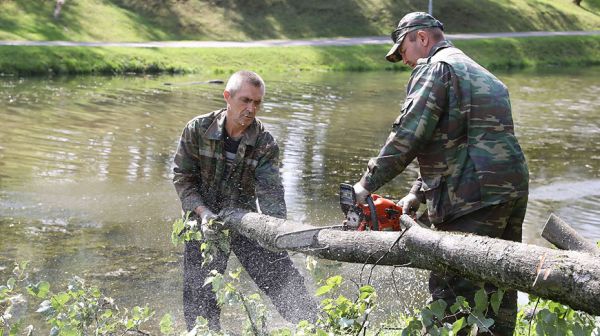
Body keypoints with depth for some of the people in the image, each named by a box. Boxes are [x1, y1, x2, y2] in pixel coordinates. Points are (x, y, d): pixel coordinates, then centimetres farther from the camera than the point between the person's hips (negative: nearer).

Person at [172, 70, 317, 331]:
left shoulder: (265, 143, -12)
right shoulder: (197, 129, -12)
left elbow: (270, 191, -20)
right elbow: (182, 178, -7)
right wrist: (203, 212, -20)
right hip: (204, 221, -1)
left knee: (286, 281, -1)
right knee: (200, 300, 1)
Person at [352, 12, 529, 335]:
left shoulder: (434, 68, -2)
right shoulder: (484, 76, 27)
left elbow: (407, 137, -12)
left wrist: (366, 184, -5)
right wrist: (416, 195, 23)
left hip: (475, 197, -9)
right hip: (514, 190, 9)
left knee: (449, 289, -7)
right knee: (498, 287, 16)